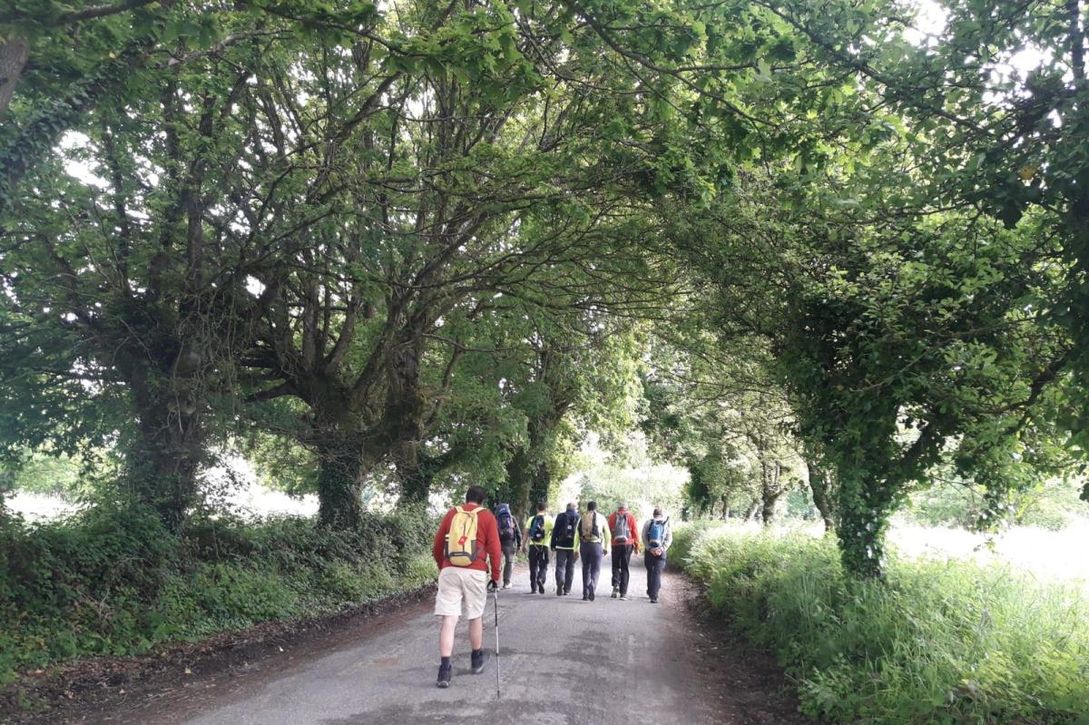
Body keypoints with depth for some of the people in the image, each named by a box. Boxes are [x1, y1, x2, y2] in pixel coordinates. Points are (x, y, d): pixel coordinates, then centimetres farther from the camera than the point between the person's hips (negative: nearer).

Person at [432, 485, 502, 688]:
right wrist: (495, 576, 8)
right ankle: (477, 661, 31)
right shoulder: (487, 517, 5)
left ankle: (445, 668, -11)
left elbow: (437, 547, 12)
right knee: (475, 617, 16)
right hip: (475, 573, -1)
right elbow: (494, 549, -1)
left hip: (449, 571, 1)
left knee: (448, 619, -3)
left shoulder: (451, 513, 11)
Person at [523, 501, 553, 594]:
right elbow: (553, 532, -2)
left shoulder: (531, 519, 7)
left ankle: (534, 588, 12)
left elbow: (526, 533, 4)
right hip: (543, 546, -2)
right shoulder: (549, 519, 0)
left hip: (532, 545, 2)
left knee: (533, 567, 10)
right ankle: (540, 579, -24)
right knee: (543, 566, 4)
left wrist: (524, 545, 10)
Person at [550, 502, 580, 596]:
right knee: (570, 567, 10)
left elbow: (555, 531, 2)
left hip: (561, 545, -1)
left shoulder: (560, 516, 3)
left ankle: (560, 581, -25)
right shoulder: (578, 517, 2)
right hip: (573, 546, 1)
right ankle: (567, 589, 11)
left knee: (560, 565, 3)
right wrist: (578, 548, 5)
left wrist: (553, 544, 5)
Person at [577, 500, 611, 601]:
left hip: (584, 545, 2)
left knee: (585, 569, 15)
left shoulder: (582, 518, 7)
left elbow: (577, 535, 3)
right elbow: (608, 535, 6)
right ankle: (592, 589, -20)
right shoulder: (602, 518, 6)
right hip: (596, 545, -2)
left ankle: (585, 594, 17)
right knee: (595, 570, 3)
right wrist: (606, 548, 16)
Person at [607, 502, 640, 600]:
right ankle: (623, 593, 2)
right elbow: (635, 533, 1)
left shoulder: (612, 516, 4)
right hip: (628, 544, 0)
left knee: (615, 566, 14)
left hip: (615, 545, 0)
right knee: (625, 568, 6)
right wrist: (637, 546, 7)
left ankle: (616, 584, -11)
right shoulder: (631, 517, 3)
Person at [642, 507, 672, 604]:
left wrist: (650, 548, -9)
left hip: (649, 551, 1)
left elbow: (644, 537, -6)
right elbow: (669, 539, -5)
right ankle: (654, 596, -12)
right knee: (657, 573, -2)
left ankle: (650, 591, 30)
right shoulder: (666, 523, 3)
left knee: (650, 571, 18)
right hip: (660, 552, -1)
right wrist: (662, 549, -10)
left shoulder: (648, 522, 2)